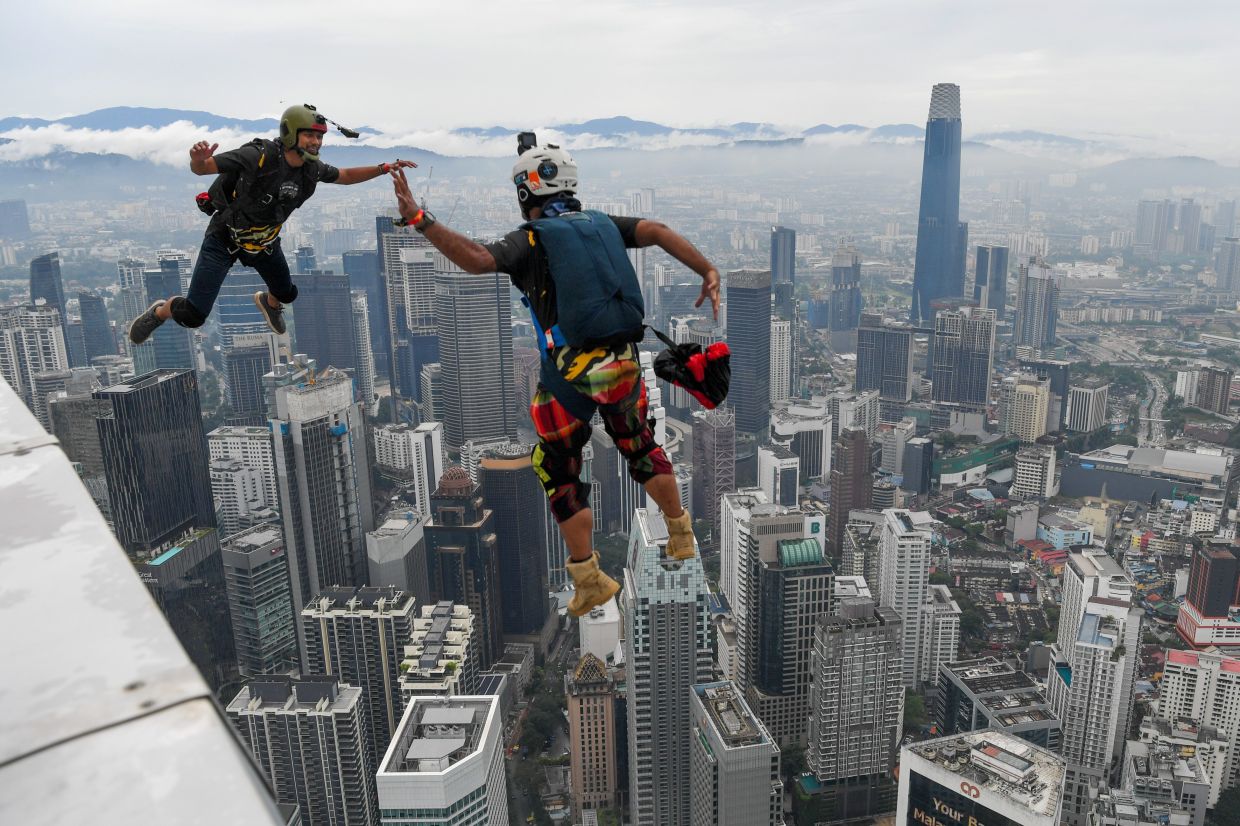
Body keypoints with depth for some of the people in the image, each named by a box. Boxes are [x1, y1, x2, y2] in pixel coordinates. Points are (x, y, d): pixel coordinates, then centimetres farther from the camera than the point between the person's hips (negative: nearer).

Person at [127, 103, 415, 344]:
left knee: (287, 294, 26)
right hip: (224, 238, -6)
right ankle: (160, 311, 24)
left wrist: (385, 168, -1)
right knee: (192, 316, -12)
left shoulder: (312, 168, -11)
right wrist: (198, 159, -51)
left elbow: (346, 176, 9)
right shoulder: (257, 157, -30)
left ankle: (267, 301, 64)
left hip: (264, 241, 6)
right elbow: (201, 169, -27)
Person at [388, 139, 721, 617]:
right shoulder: (603, 225, 7)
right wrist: (708, 272, -5)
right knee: (640, 448, 27)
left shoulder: (529, 240, -7)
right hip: (623, 363, 5)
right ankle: (681, 537, 39)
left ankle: (589, 581, 18)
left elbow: (476, 260, -25)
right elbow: (656, 231, -4)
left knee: (560, 474, 14)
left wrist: (418, 219, -25)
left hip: (569, 375, -4)